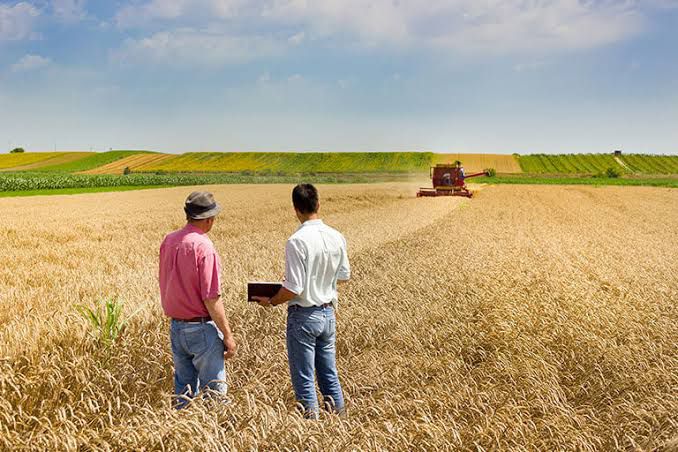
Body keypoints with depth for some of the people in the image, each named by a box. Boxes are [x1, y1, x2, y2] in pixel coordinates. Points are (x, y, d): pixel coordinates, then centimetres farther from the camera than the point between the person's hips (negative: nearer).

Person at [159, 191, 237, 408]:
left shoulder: (168, 241, 2)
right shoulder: (203, 246, -20)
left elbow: (164, 285, 11)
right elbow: (211, 299, -20)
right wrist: (228, 335, -13)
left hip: (176, 326, 7)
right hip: (202, 328, -7)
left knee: (183, 388, 18)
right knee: (214, 389, 4)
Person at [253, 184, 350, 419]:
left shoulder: (297, 241, -21)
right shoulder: (337, 237, -1)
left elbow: (293, 289, -21)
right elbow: (345, 275, 11)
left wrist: (270, 302, -4)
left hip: (304, 317, -6)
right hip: (329, 314, 6)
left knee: (304, 379, 6)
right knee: (329, 373, 19)